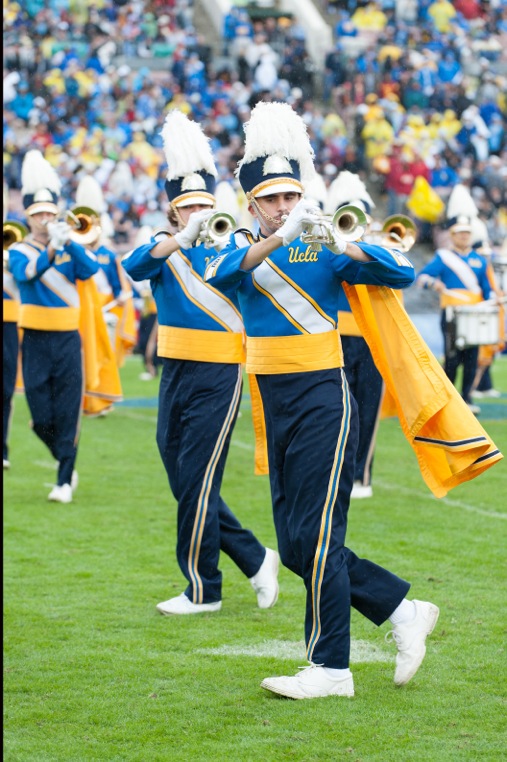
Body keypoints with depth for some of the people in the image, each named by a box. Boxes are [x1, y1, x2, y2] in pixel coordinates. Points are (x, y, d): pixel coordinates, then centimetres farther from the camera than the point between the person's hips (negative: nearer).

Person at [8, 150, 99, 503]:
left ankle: (65, 481, 2)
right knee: (42, 418, -1)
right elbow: (26, 273, -22)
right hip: (35, 341, 0)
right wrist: (50, 250, -39)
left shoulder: (71, 247, 7)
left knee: (67, 414, -4)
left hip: (67, 338, 0)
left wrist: (69, 242, -25)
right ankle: (66, 462, 24)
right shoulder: (19, 250, 1)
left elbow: (89, 271, -12)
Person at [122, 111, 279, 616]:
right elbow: (135, 267, -18)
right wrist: (182, 238, -34)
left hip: (217, 376, -5)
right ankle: (255, 560, 22)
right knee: (183, 478, 9)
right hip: (175, 373, 5)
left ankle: (202, 589, 5)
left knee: (197, 483, -5)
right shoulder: (164, 249, 4)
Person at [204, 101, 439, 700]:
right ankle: (403, 611, 21)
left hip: (322, 399, -6)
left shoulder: (325, 249, -2)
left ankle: (330, 668, -2)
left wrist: (340, 244, -27)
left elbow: (401, 275, -13)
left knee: (313, 537, -8)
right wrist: (279, 238, -33)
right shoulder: (242, 247, 7)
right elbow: (220, 274, -17)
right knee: (297, 547, 8)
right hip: (274, 405, 6)